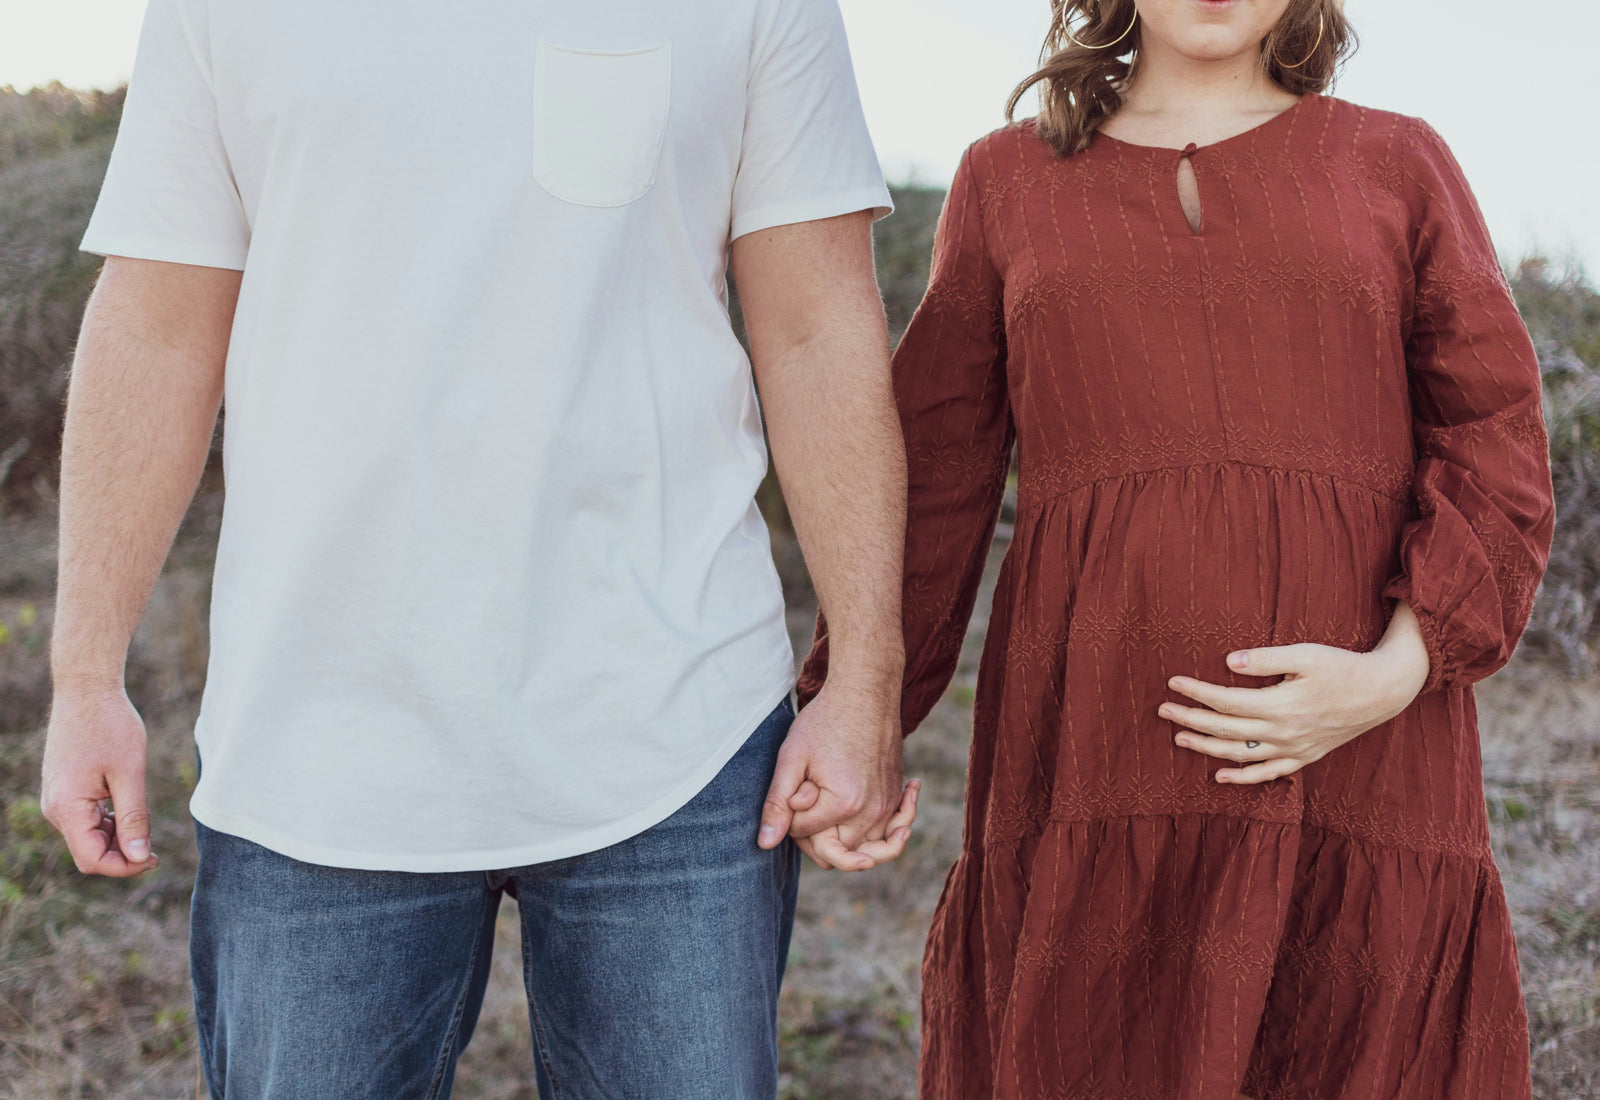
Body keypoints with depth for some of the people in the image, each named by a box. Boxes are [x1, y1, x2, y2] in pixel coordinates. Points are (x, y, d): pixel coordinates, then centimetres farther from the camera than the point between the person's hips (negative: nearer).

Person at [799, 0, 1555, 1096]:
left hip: (1361, 770, 0)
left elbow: (1499, 452, 5)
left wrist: (1394, 676, -11)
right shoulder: (1008, 180, 14)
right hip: (1095, 779, 0)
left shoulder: (1398, 165, 12)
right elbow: (933, 479, 11)